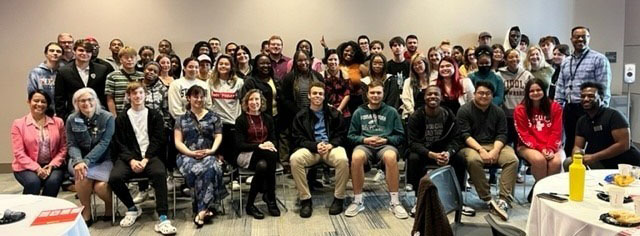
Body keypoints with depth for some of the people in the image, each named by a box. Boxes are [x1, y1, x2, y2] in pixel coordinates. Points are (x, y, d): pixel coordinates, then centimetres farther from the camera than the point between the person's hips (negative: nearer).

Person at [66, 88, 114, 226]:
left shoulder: (107, 117, -7)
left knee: (100, 186, -28)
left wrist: (86, 161, -25)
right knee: (82, 175, -32)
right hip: (80, 160, 2)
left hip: (103, 160, -2)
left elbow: (103, 144, -14)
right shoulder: (72, 120, 2)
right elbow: (71, 145, -2)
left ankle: (110, 206, 9)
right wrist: (78, 162, -23)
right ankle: (86, 213, -10)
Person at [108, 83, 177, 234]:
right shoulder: (121, 118, 14)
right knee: (114, 178, -28)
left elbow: (157, 141, 2)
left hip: (150, 156, -1)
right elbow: (120, 144, 5)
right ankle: (132, 208, 1)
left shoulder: (155, 116, 12)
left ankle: (162, 218, -33)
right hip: (129, 157, 2)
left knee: (159, 173, -35)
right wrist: (131, 160, -14)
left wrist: (146, 159, -14)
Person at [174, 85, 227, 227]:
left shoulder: (213, 117, 16)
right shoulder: (182, 119, 14)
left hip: (208, 155, 1)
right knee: (206, 170, -36)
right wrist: (192, 153, -11)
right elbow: (178, 142, 6)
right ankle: (207, 208, -27)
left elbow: (218, 136, 9)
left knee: (210, 168, -36)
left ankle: (201, 210, -33)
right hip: (187, 156, -1)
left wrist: (212, 150, -10)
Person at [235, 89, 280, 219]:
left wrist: (270, 145, -14)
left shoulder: (268, 119, 15)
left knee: (262, 166, -35)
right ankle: (270, 198, -24)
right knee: (270, 155, -35)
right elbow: (239, 144, -6)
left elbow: (273, 140, 12)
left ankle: (250, 204, -21)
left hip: (265, 155, 3)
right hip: (246, 155, -3)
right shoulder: (241, 120, 3)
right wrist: (259, 146, -20)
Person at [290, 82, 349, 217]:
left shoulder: (334, 114, 13)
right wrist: (316, 146, -14)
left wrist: (330, 145, -10)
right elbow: (299, 139, 4)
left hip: (331, 147, 0)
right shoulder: (301, 116, 11)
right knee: (295, 159, -33)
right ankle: (305, 200, -20)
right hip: (310, 148, 0)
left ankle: (339, 198, -14)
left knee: (343, 159, -35)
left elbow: (341, 134, 11)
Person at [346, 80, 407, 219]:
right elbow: (351, 136, 12)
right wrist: (365, 140, -6)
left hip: (386, 145, 0)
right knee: (356, 157, -36)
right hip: (365, 145, 1)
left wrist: (386, 140, -8)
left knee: (391, 156, -38)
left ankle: (394, 202, -25)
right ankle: (358, 201, -20)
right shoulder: (359, 112, 16)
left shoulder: (391, 112, 14)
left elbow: (400, 136, 10)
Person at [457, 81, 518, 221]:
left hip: (495, 145, 3)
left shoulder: (498, 112, 11)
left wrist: (495, 151, -16)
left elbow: (502, 134, 3)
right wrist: (481, 150, -22)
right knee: (473, 160, -37)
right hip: (472, 146, -3)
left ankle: (503, 200, -28)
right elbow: (465, 135, -9)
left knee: (512, 159, -25)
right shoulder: (464, 111, 0)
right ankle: (488, 200, -28)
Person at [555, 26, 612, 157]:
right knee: (570, 143, 13)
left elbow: (604, 88, -9)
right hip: (569, 109, 6)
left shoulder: (599, 59, -3)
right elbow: (560, 87, 13)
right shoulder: (566, 62, 14)